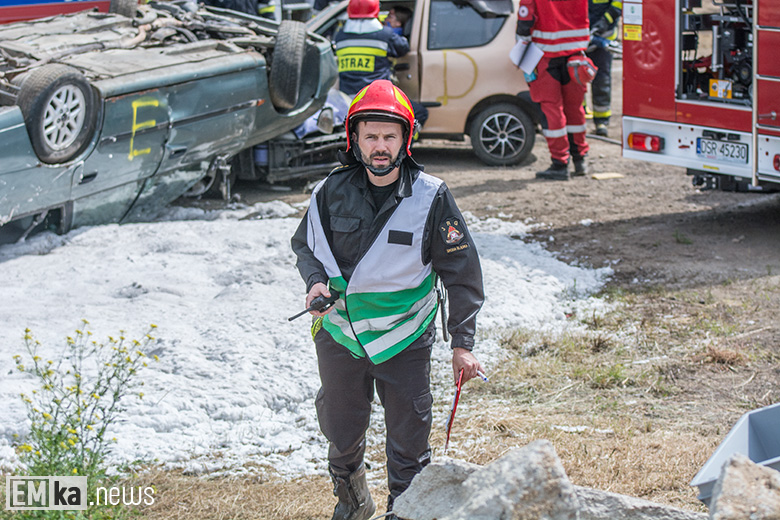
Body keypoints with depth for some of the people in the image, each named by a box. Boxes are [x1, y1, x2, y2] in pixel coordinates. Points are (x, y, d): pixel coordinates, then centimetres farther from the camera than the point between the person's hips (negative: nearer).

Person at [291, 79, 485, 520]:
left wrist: (463, 343, -5)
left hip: (404, 340, -2)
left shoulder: (431, 198, -11)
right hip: (340, 335, 2)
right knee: (341, 433, 17)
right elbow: (306, 246, 13)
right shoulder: (332, 193, -5)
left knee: (409, 443, 3)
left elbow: (461, 272, -4)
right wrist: (316, 280, -9)